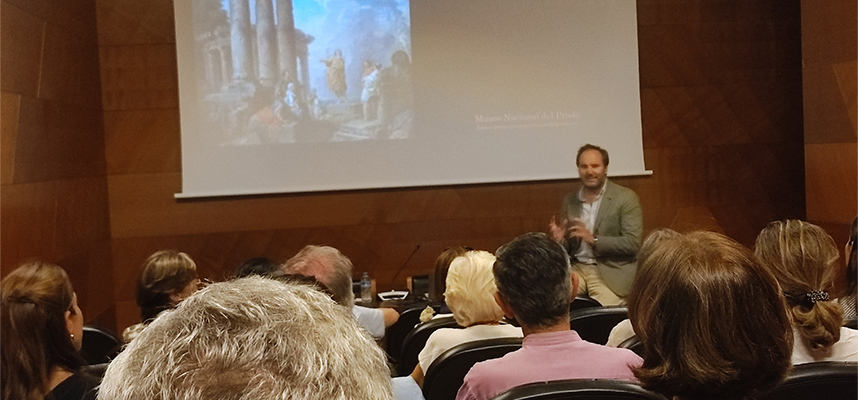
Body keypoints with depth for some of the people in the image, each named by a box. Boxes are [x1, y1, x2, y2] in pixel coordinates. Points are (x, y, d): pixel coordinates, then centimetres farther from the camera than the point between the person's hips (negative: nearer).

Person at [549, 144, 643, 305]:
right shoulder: (570, 200, 11)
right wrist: (559, 239, -7)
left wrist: (593, 240, -19)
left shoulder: (626, 197, -3)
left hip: (610, 272, -3)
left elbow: (633, 243, -10)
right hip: (576, 268, 3)